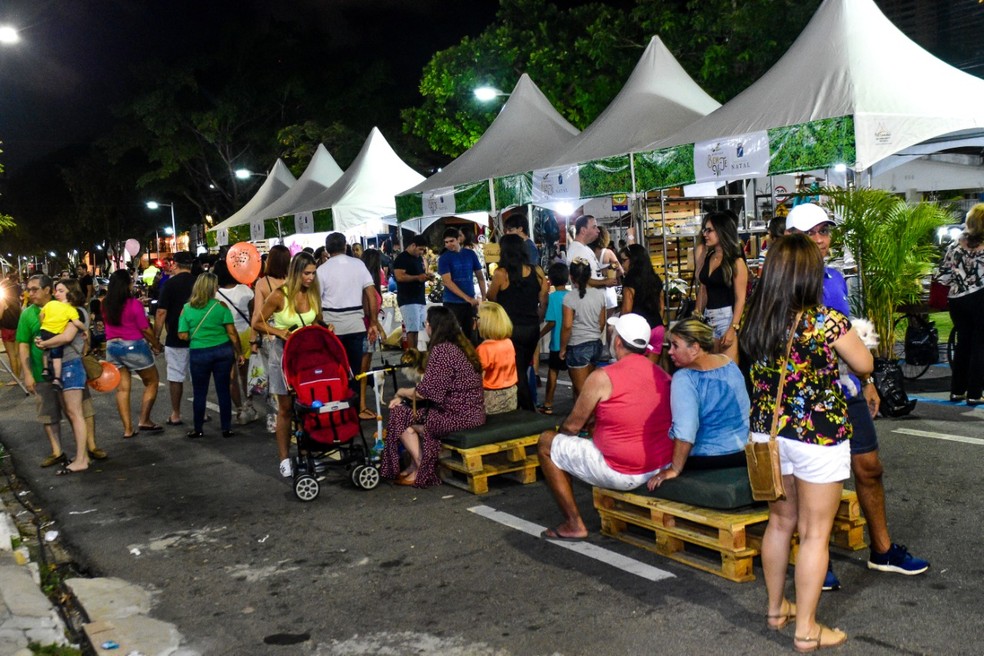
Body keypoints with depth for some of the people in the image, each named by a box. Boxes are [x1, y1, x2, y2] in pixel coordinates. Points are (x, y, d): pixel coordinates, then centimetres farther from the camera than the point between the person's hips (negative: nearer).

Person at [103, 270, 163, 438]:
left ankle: (128, 429, 11)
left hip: (112, 347, 5)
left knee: (122, 388, 9)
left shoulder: (106, 305, 1)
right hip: (133, 346, -5)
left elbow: (108, 325, 9)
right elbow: (145, 329, -12)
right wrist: (157, 346, -1)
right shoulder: (134, 304, -15)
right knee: (152, 382, 13)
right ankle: (144, 421, 11)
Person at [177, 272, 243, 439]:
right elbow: (232, 332, -7)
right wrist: (239, 352, 3)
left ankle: (198, 430, 18)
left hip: (199, 354, 0)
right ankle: (226, 428, 13)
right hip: (223, 351, 0)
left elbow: (183, 335, -4)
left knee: (200, 393, 10)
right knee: (223, 391, 8)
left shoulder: (187, 308, -3)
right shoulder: (221, 306, -6)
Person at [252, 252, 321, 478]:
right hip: (283, 352, -4)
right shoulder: (279, 296, -14)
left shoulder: (313, 294, -1)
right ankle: (284, 459, 11)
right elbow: (257, 323, -6)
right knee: (286, 408, 3)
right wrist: (279, 332, -19)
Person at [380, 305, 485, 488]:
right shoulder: (461, 345, 11)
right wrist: (405, 396, 6)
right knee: (407, 404, 19)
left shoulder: (441, 350, -18)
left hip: (457, 416, -9)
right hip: (472, 412, 9)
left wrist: (401, 392, 3)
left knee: (400, 414, 4)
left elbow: (424, 392, -17)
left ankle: (421, 470, 10)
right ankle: (414, 465, 20)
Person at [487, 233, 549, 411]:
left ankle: (529, 413, 5)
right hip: (532, 329, 5)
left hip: (512, 330, -5)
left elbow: (491, 298, 3)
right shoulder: (537, 272, -1)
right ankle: (527, 407, 30)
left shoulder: (501, 274, -12)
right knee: (522, 370, 20)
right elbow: (544, 303, 6)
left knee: (517, 373, 5)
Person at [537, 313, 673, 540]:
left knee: (547, 443, 10)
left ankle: (574, 524, 12)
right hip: (663, 467, 7)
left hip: (623, 474, -7)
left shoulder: (602, 378, -14)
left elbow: (572, 426, -4)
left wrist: (558, 433, 18)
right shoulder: (664, 376, 3)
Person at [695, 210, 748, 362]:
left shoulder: (736, 261, -8)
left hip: (727, 317, -6)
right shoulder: (707, 257, 10)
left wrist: (733, 328, -17)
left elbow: (740, 299, -11)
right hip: (708, 317, 7)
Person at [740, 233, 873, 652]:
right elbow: (864, 366, -2)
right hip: (818, 437, -5)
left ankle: (776, 609, 35)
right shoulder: (828, 323, -18)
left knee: (780, 522, 21)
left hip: (769, 433, 5)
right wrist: (850, 336, 15)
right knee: (815, 532, 7)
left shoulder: (754, 322, -5)